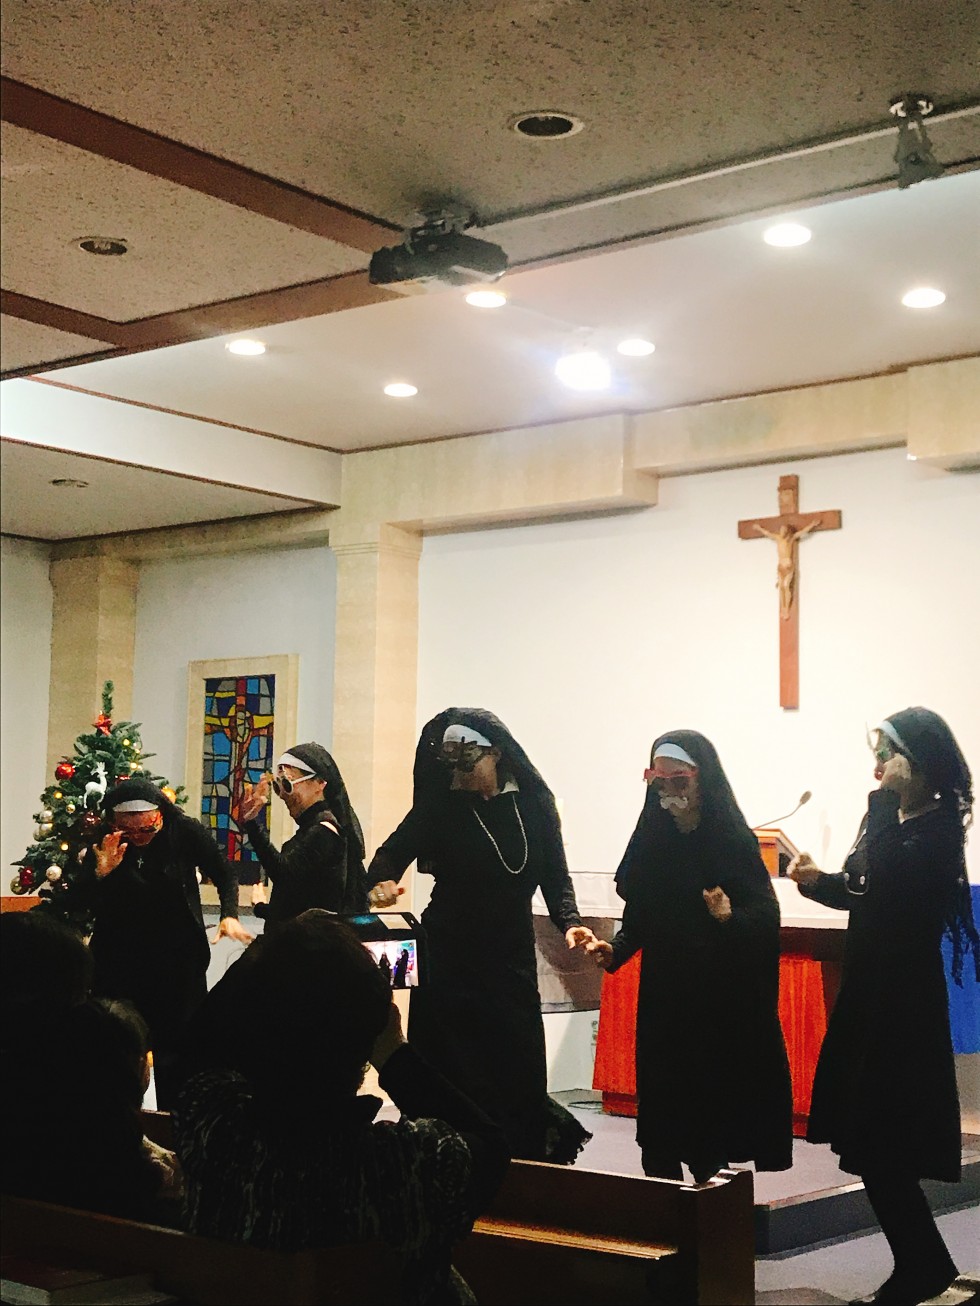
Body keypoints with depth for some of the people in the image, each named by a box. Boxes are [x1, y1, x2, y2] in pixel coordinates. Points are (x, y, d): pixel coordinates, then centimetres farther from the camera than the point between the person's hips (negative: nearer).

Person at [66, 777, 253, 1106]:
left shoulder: (186, 832, -9)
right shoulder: (105, 841, -6)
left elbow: (225, 876, 2)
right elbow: (78, 903, -7)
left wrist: (229, 915, -15)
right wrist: (100, 872, -25)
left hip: (179, 964, -1)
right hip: (119, 965, 1)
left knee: (176, 1055, 5)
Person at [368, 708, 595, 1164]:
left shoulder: (535, 804, 3)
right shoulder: (440, 806, -1)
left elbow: (556, 878, 5)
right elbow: (393, 852, -9)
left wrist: (569, 921, -14)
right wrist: (380, 883, -31)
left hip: (512, 960, 1)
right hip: (448, 960, -1)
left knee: (519, 1075, -2)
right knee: (455, 1077, -4)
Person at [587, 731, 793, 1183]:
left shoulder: (733, 840, -8)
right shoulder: (651, 839, 7)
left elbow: (767, 913, -12)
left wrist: (730, 916, -31)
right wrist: (615, 950, -3)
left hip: (722, 998, -4)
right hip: (662, 996, 5)